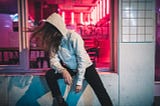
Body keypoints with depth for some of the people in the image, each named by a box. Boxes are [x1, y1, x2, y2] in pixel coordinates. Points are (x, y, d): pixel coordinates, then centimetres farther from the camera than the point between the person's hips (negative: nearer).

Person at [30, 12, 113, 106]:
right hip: (69, 68, 5)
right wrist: (63, 71, -37)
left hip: (86, 67, -4)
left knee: (101, 93, -16)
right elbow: (53, 60, -15)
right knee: (49, 75, -15)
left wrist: (79, 82, -24)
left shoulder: (73, 37, -25)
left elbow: (82, 60, -24)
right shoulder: (53, 41, -10)